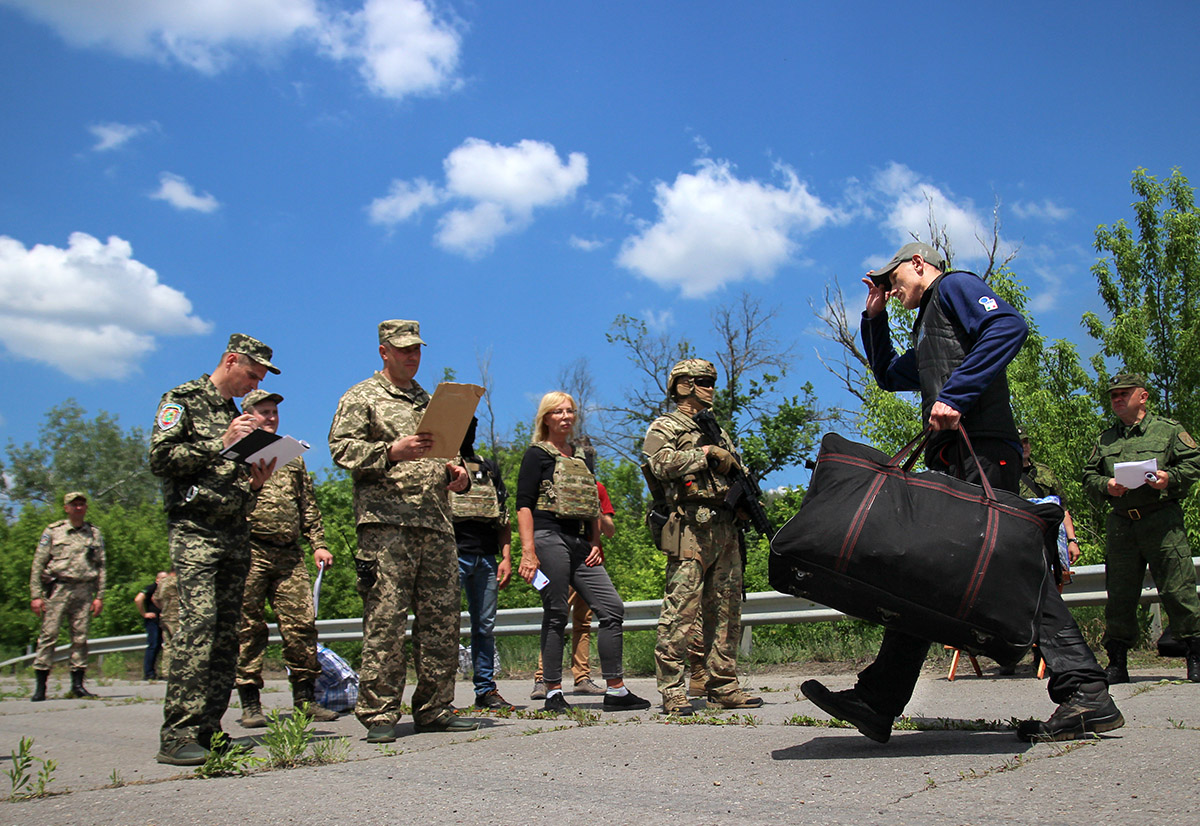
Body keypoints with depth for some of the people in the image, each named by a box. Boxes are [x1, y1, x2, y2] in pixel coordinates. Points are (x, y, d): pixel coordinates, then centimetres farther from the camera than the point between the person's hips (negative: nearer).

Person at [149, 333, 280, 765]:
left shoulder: (238, 416, 23)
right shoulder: (182, 400, 3)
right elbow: (161, 458, -9)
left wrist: (254, 482, 5)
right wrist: (221, 443, -12)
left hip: (236, 533, 7)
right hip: (194, 529, -7)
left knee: (227, 632, 3)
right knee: (197, 623, -18)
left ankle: (209, 730, 7)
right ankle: (177, 737, -18)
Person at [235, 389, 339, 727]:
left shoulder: (293, 456, 22)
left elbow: (308, 506, 22)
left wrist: (318, 544, 14)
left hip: (290, 553, 4)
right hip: (249, 550, -4)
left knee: (301, 623, -2)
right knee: (248, 627, -1)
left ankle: (305, 698, 8)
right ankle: (250, 703, 7)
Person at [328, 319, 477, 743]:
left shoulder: (430, 401, 26)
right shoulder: (361, 397, 8)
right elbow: (341, 448, -4)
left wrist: (457, 475, 9)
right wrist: (392, 451, -18)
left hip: (437, 521, 6)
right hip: (386, 519, -6)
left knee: (441, 618, 4)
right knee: (385, 618, -9)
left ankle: (434, 708, 12)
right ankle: (378, 715, -2)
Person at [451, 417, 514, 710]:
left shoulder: (489, 468, 21)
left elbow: (503, 518, 19)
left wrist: (506, 557, 9)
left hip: (486, 558, 5)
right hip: (453, 554, -5)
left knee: (485, 625, 7)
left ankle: (486, 689, 15)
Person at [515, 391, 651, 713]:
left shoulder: (581, 457, 21)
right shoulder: (537, 454, 2)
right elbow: (524, 505, -6)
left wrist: (596, 543, 9)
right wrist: (528, 550, -16)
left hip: (581, 542, 7)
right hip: (550, 537, -6)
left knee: (612, 608, 0)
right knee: (556, 615, -3)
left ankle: (616, 690, 6)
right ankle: (553, 693, 7)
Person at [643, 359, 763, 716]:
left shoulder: (718, 431, 26)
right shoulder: (664, 427, 5)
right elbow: (662, 463, -15)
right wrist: (706, 452, -12)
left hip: (725, 529, 7)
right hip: (691, 528, -7)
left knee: (727, 610, 8)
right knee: (681, 610, -10)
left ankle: (723, 686, 15)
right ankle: (672, 691, -6)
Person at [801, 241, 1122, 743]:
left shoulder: (955, 286, 6)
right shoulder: (928, 333, 34)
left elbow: (1009, 326, -15)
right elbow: (888, 376, 48)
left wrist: (955, 396, -22)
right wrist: (874, 319, 36)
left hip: (979, 453, -9)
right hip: (954, 462, 9)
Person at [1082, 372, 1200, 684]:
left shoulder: (1168, 429, 8)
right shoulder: (1105, 440, 19)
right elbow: (1088, 476, 15)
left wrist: (1170, 477, -16)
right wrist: (1106, 486, -6)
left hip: (1162, 520, -3)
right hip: (1121, 524, 4)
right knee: (1119, 595, 4)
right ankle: (1117, 663, 11)